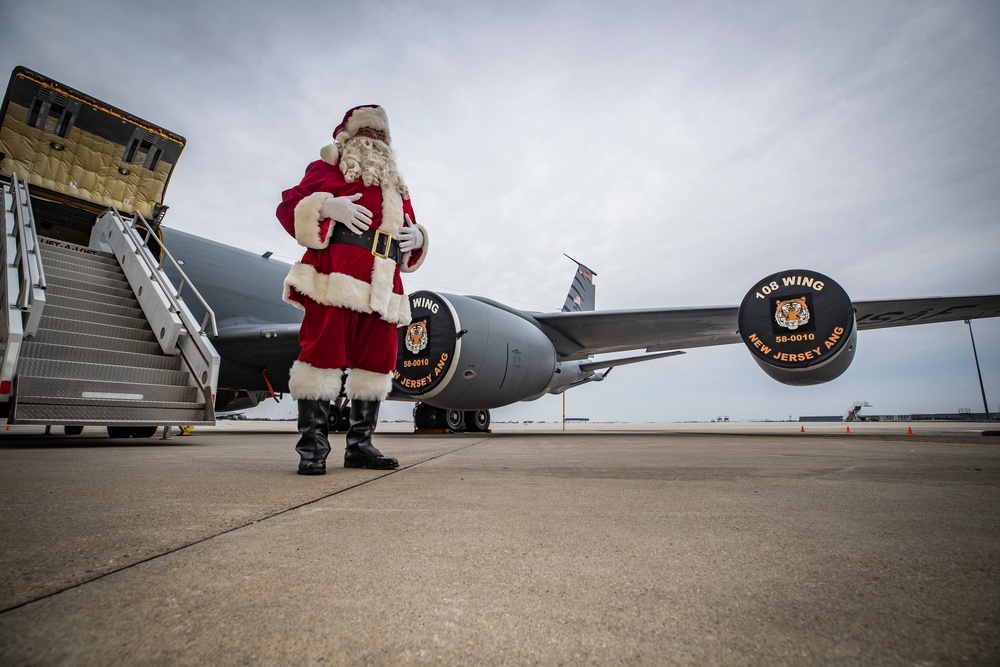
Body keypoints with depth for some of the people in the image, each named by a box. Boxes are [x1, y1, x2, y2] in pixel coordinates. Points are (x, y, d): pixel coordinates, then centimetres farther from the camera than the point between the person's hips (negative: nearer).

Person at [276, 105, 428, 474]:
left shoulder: (395, 186, 32)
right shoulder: (327, 167, 18)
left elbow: (408, 228, 31)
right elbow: (290, 205, 7)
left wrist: (417, 237, 8)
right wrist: (329, 206, -11)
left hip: (382, 284, 5)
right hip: (336, 272, -5)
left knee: (378, 357, 1)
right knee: (325, 349, -10)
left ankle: (360, 444, 9)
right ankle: (313, 445, -3)